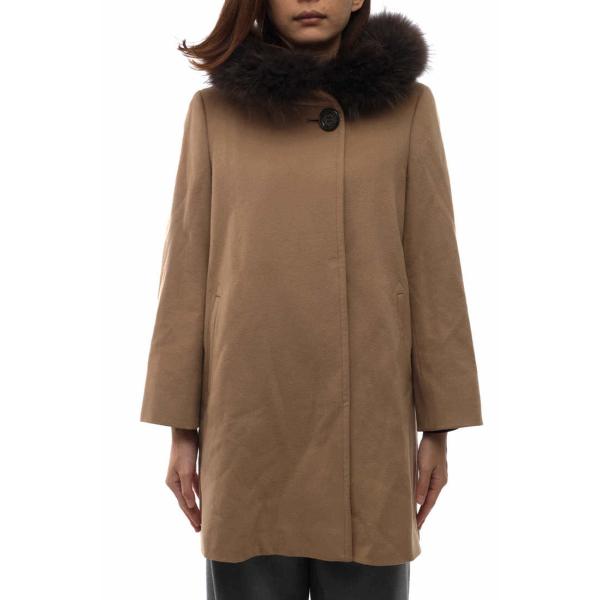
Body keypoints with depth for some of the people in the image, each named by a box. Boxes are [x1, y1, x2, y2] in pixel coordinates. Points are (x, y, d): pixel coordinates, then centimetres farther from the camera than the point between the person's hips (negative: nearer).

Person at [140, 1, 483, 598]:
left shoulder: (406, 105, 4)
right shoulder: (214, 110, 5)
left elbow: (433, 266, 3)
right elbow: (188, 270, 4)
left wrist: (438, 427, 1)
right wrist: (181, 427, 2)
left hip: (369, 416, 0)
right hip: (249, 419, 0)